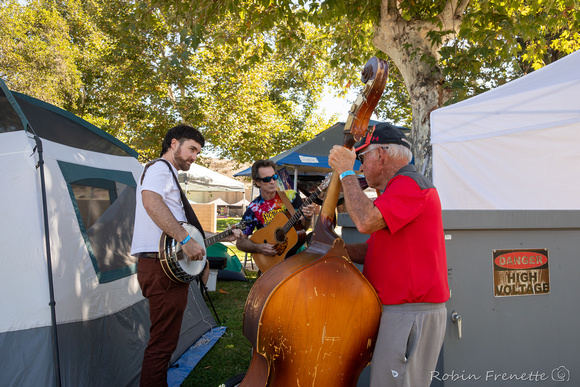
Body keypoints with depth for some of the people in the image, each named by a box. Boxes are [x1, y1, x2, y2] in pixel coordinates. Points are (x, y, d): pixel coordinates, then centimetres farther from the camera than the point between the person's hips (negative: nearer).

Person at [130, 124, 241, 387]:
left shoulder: (169, 175, 27)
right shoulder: (159, 168, -5)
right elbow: (151, 200, -28)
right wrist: (186, 239, -29)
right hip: (162, 266, -11)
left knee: (164, 339, 19)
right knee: (162, 343, -5)